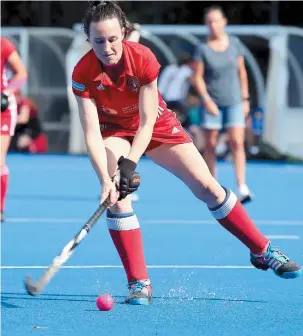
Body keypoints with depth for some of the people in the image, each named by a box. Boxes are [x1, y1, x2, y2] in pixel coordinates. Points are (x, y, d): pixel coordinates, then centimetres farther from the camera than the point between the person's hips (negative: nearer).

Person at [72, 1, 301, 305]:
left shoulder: (143, 59, -29)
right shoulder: (83, 74, -29)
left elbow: (146, 122, -26)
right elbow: (91, 132, -29)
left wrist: (129, 164, -37)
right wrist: (105, 179, -41)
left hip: (155, 124, 0)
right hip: (114, 130, 0)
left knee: (208, 188, -4)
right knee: (116, 198, -25)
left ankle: (263, 252, 13)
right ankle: (138, 284, -16)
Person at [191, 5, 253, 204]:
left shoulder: (235, 44, 2)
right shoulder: (203, 49, -5)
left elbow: (242, 72, 10)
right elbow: (197, 77, -3)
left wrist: (245, 99, 8)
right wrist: (206, 99, -15)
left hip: (234, 102, 1)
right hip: (212, 103, -1)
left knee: (237, 143, -10)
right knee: (210, 145, 4)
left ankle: (242, 189, -14)